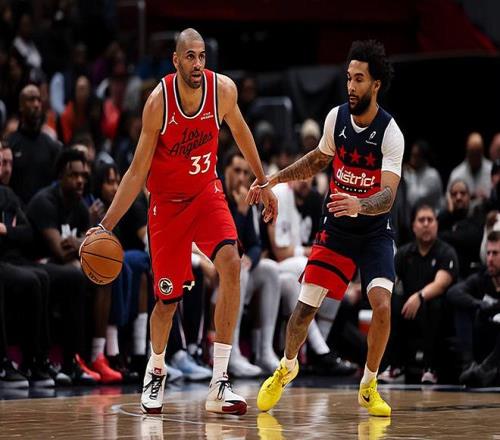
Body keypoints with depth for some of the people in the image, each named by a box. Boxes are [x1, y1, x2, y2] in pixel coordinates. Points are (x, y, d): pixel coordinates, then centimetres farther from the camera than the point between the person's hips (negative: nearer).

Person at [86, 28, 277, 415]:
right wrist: (107, 225, -21)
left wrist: (263, 183, 15)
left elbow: (240, 130, 9)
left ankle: (219, 382, -20)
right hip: (167, 201, -2)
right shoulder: (158, 101, -22)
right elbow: (138, 171, -15)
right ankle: (156, 370, 36)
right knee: (168, 301, 3)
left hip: (207, 191, 2)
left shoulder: (223, 89, -15)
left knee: (231, 264, -23)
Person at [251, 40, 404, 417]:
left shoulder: (390, 133, -21)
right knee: (305, 307, 0)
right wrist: (275, 179, 10)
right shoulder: (336, 117, -7)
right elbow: (319, 159, 15)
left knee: (382, 305, -22)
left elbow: (388, 195, -31)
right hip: (336, 229, 3)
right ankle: (287, 368, 30)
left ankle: (369, 386, 1)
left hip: (375, 232, -3)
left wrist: (358, 205, -51)